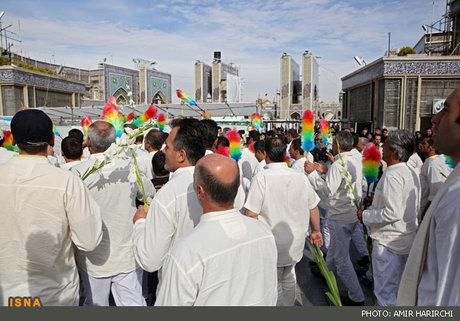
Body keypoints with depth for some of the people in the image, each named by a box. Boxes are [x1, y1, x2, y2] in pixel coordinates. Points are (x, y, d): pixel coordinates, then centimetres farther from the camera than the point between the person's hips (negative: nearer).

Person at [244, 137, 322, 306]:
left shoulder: (261, 178, -20)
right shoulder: (301, 177, -5)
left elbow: (250, 214, -20)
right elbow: (313, 209, 4)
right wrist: (316, 231, 20)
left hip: (271, 247, -5)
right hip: (295, 245, 5)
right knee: (289, 281, 26)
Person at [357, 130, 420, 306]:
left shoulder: (392, 174, -22)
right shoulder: (411, 172, 9)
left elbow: (392, 212, -29)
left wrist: (365, 215, -15)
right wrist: (377, 201, 18)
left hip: (388, 241, -10)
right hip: (406, 240, 10)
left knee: (385, 292, 3)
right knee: (398, 288, 24)